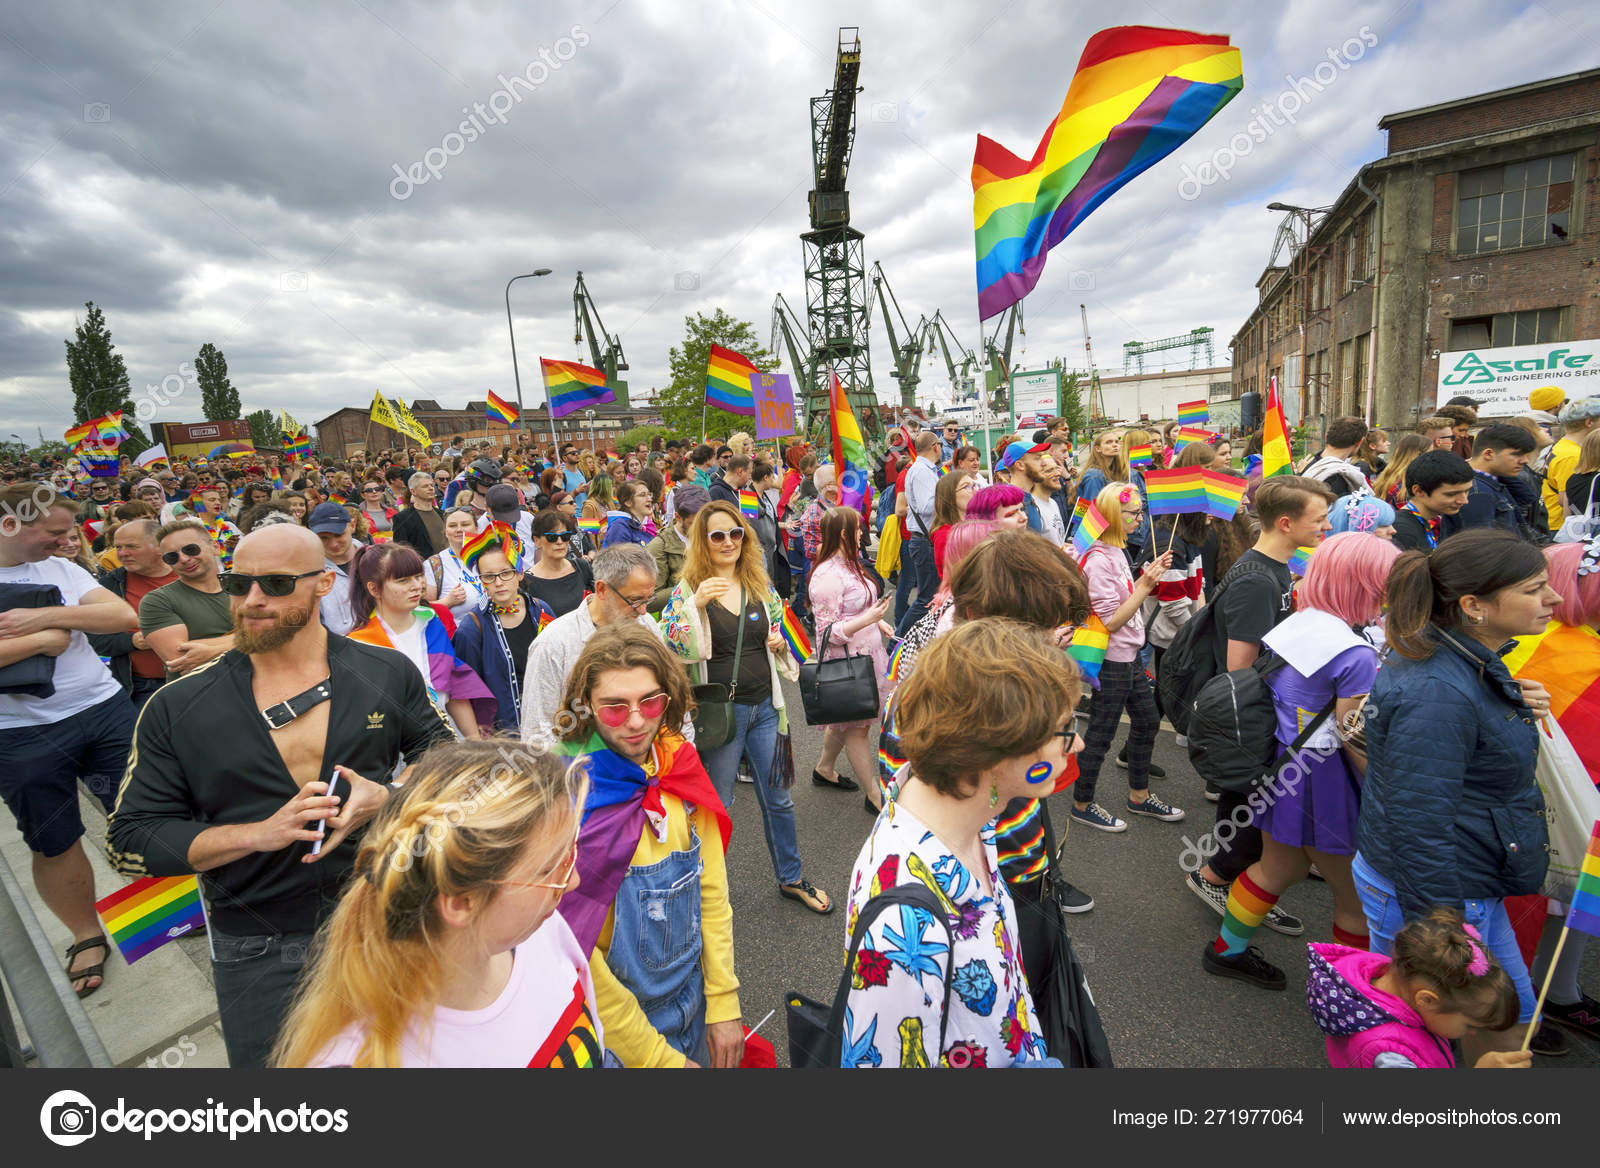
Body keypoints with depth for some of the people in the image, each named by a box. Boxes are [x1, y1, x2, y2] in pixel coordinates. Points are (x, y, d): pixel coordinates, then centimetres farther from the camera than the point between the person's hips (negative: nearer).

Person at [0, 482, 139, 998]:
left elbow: (125, 616, -7)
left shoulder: (61, 568, 4)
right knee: (55, 844, 13)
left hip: (105, 708, 3)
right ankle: (86, 936, 30)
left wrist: (43, 616, -17)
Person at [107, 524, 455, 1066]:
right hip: (258, 951, 0)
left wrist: (385, 798, -18)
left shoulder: (387, 674, -6)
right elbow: (129, 840, -5)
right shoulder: (177, 707, -5)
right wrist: (260, 833, -20)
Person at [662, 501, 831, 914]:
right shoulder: (689, 589, -8)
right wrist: (695, 604, -30)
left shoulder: (760, 586, 6)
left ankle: (791, 878, 36)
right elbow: (671, 647, -18)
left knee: (778, 798, 16)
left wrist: (779, 643, -4)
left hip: (764, 706, 4)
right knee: (716, 806, 11)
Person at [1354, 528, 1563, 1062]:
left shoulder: (1468, 660, 2)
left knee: (1511, 1010, 25)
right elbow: (1418, 823, -28)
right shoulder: (1438, 693, -30)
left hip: (1465, 884, 10)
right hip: (1423, 894, -10)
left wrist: (1515, 709, 5)